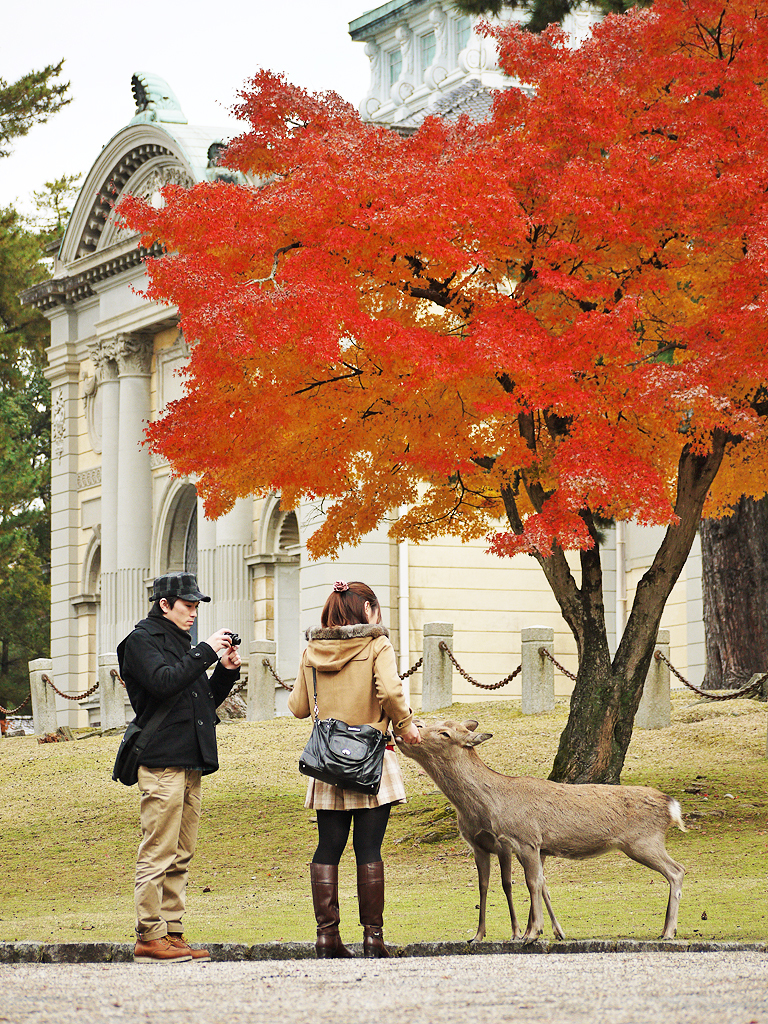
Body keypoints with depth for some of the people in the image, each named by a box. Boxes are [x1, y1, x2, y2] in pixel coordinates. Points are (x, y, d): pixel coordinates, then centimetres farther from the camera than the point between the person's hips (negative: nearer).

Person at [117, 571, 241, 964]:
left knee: (180, 857, 8)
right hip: (162, 763, -9)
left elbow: (206, 701, 24)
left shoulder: (180, 642, 22)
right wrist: (207, 652, -16)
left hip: (190, 763, 9)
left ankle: (172, 934, 11)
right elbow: (163, 682, -20)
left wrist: (227, 671, 8)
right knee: (158, 854, -10)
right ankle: (149, 936, -9)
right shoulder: (141, 641, -3)